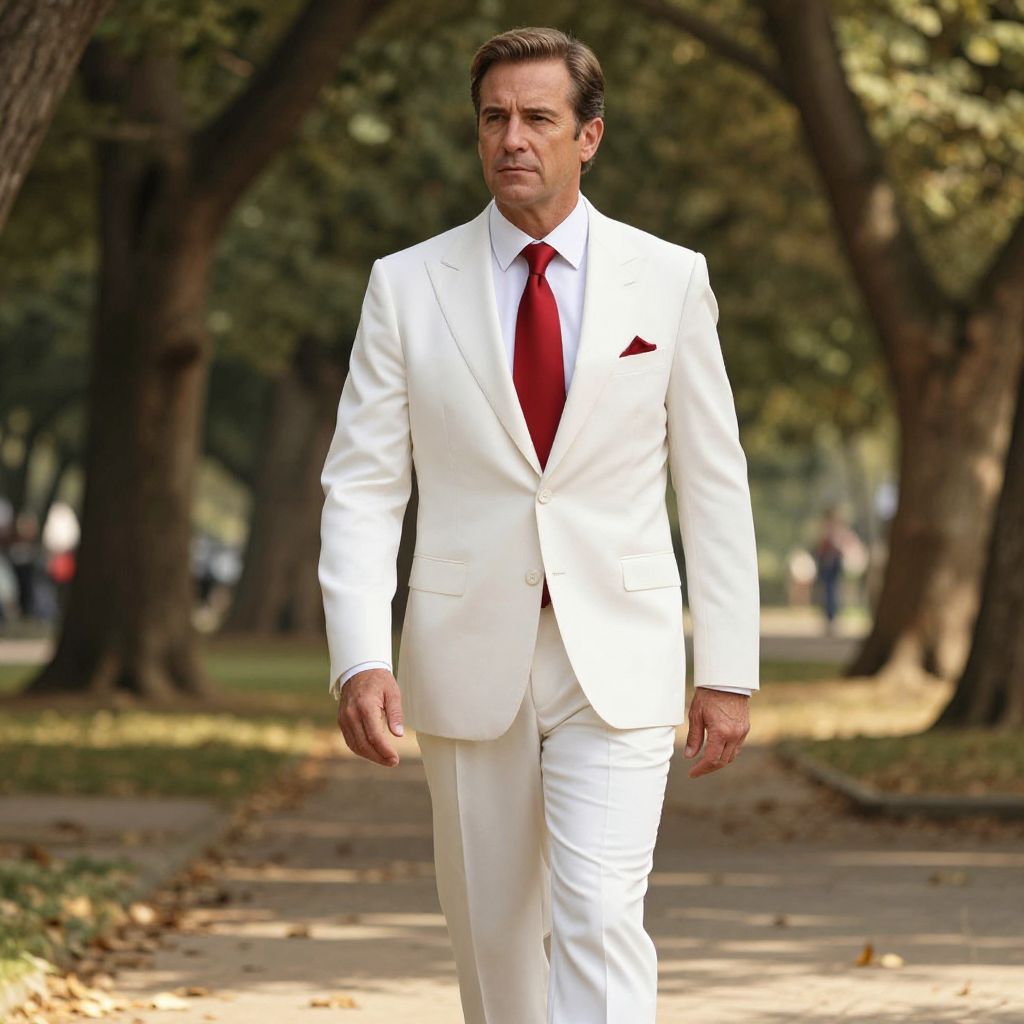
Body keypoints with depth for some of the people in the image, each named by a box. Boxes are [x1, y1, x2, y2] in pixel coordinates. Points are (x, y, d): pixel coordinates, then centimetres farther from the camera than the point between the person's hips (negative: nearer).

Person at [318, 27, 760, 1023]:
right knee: (492, 939, 10)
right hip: (469, 665, 1)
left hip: (617, 665, -1)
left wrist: (728, 670, 2)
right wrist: (360, 659, -14)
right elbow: (362, 486, -1)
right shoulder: (406, 285, 2)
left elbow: (714, 483, 5)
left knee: (599, 921, -15)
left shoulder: (669, 279, 3)